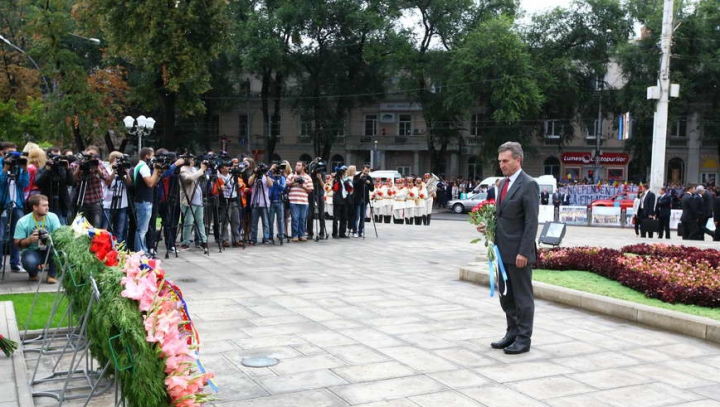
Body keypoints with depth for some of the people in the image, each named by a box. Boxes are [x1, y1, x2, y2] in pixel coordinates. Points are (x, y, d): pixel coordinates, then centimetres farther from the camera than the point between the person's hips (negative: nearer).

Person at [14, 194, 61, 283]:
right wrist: (29, 240, -28)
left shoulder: (53, 217, -7)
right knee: (30, 262, -36)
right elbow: (17, 243, -8)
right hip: (32, 251, -2)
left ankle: (52, 274, -10)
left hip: (49, 251, 2)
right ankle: (33, 273, 5)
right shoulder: (23, 222, -10)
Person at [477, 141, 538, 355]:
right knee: (506, 295, 15)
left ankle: (523, 339, 11)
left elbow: (531, 222, -16)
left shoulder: (529, 185, -12)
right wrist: (488, 225, 2)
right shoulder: (503, 183, 13)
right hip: (503, 250, 8)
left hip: (518, 252, -8)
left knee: (522, 296, 2)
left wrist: (523, 252, -20)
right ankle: (512, 333, 27)